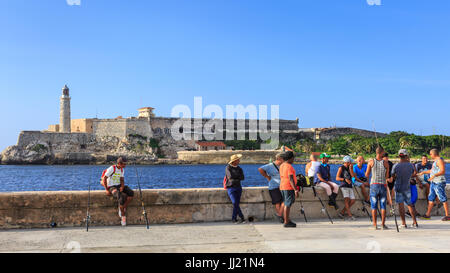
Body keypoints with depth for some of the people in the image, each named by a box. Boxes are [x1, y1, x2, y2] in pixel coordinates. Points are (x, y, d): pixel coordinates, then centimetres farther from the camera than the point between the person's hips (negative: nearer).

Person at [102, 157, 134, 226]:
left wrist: (122, 187, -16)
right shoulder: (112, 168, -15)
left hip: (119, 186, 7)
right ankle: (123, 216, -13)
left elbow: (122, 180, 6)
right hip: (112, 187, -7)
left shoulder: (122, 169, 7)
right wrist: (107, 190, -17)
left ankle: (122, 209, -9)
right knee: (122, 198, -32)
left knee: (131, 193, -20)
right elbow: (104, 179, -14)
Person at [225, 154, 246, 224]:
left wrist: (234, 176, -12)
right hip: (231, 188, -4)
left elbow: (242, 178, -3)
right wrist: (238, 176, -4)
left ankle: (234, 219, 4)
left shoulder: (239, 168, 10)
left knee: (237, 204, -3)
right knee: (235, 203, -15)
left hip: (238, 187, 4)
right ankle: (242, 218, -7)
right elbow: (230, 176, -19)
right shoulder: (228, 168, -4)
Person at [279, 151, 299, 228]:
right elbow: (290, 179, -22)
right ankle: (286, 222, -5)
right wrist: (295, 190, -24)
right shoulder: (289, 167, -15)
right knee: (288, 205, -6)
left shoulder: (282, 166, 13)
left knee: (287, 204, 15)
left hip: (282, 187, 10)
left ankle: (287, 220, 21)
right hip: (289, 188, -10)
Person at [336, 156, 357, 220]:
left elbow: (353, 176, 2)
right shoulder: (341, 168, 0)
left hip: (350, 186, 6)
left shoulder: (350, 168, 16)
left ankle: (342, 212, 6)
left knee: (352, 201, -4)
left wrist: (350, 168, -5)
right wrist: (345, 179, -20)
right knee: (347, 199, -20)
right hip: (344, 186, -6)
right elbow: (337, 178, -7)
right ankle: (350, 215, -21)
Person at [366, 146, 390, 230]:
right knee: (383, 206, 7)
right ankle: (383, 224, 4)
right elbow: (387, 177, 7)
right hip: (383, 185, 0)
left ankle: (375, 225, 1)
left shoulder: (371, 162, -1)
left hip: (374, 185, 0)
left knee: (374, 206, 4)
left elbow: (367, 175, 4)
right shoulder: (386, 163, 0)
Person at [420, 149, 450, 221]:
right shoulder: (436, 161, 18)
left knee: (443, 199, -5)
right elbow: (432, 171, 30)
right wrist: (423, 172, 32)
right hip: (433, 183, 10)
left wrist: (434, 175, -35)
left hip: (439, 183, -10)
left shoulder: (440, 160, -13)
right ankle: (428, 215, 15)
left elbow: (443, 171, -24)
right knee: (431, 198, 11)